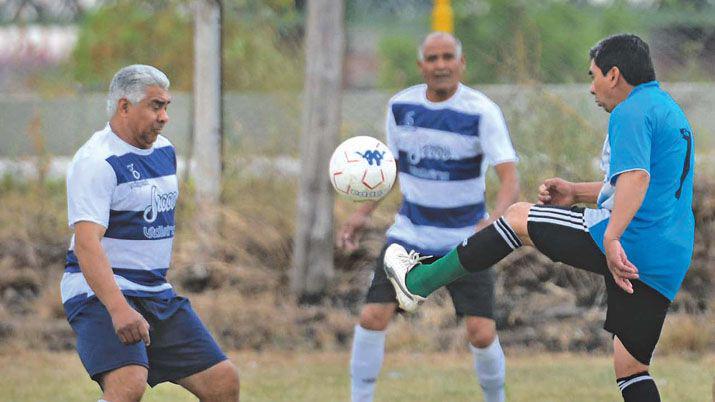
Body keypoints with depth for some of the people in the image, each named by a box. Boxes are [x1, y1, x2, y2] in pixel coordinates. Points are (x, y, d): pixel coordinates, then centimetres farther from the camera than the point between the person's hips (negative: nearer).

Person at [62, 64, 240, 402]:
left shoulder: (164, 151, 13)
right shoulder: (96, 162, -15)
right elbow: (86, 243, -26)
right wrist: (118, 309, -37)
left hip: (158, 296, 9)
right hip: (102, 294, -9)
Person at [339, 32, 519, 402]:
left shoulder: (482, 112, -15)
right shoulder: (401, 106, -2)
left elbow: (510, 181, -22)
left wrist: (494, 221, -41)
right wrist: (363, 213, 7)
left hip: (466, 240, -3)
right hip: (410, 233, 3)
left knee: (482, 334, -10)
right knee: (372, 318, -12)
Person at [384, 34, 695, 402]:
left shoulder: (631, 112, -9)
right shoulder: (670, 111, 23)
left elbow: (636, 178, -26)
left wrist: (613, 239, -36)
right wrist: (576, 193, 27)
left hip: (625, 248, -9)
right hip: (668, 268, 9)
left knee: (518, 217, 10)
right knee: (631, 369, 13)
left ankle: (418, 282, 17)